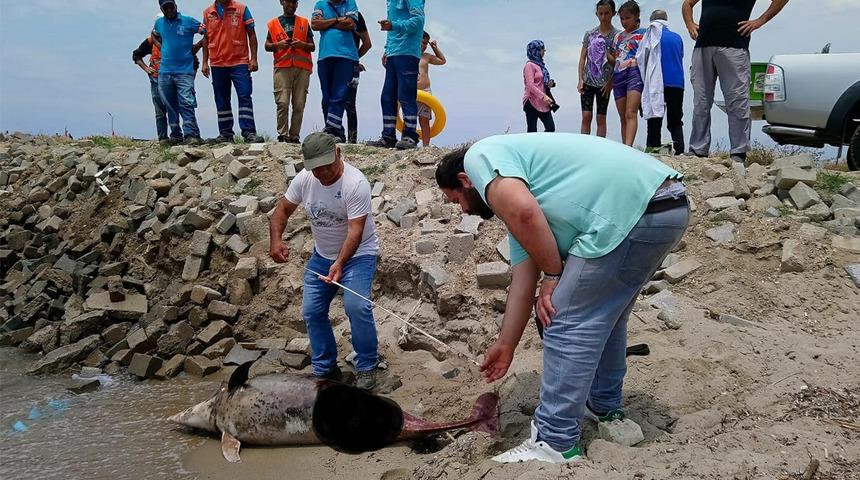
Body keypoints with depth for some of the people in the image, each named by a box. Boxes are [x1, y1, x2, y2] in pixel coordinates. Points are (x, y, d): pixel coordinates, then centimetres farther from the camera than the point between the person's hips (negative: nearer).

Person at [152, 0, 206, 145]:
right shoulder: (159, 23, 12)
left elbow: (207, 32, 2)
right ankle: (175, 135, 20)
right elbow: (154, 35, 32)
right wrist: (162, 46, 17)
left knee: (186, 103, -16)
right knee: (170, 106, 10)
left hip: (184, 71, -4)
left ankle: (191, 135, -19)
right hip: (164, 72, 5)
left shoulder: (188, 22, -1)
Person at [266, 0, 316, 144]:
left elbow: (312, 46, 15)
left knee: (299, 105, -4)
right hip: (282, 67, -1)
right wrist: (278, 44, -5)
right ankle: (282, 135, -9)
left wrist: (302, 44, -6)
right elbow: (267, 46, 16)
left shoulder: (304, 23, 18)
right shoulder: (273, 23, 17)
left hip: (302, 67, 1)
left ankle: (294, 136, 1)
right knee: (282, 103, -12)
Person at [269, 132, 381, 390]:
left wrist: (340, 264, -41)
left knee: (356, 306, -24)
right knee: (311, 311, 4)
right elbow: (282, 210, 2)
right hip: (322, 255, 6)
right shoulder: (304, 179, -9)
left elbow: (355, 231, -30)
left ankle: (367, 367, -5)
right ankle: (325, 369, 20)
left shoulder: (355, 183, -26)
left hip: (358, 253, -6)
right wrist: (275, 240, -16)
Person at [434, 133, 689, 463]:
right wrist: (505, 345, 36)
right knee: (604, 315, 26)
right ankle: (604, 406, 42)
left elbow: (522, 212, -17)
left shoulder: (480, 156, 4)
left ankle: (556, 443, 8)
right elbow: (522, 283, 29)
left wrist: (553, 275, -4)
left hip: (631, 211, -10)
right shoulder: (515, 198, 29)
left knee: (567, 324, -1)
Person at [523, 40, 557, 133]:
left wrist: (549, 83, 4)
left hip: (543, 103, 8)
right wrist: (543, 97, -23)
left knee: (551, 128, 0)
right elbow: (530, 85, -18)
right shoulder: (530, 65, -9)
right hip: (532, 102, -8)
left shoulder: (540, 64, 16)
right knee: (532, 130, -5)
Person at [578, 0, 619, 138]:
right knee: (586, 116, -4)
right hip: (588, 80, 2)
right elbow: (583, 57, 7)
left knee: (601, 118, 3)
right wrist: (580, 79, -1)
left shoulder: (617, 35, -1)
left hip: (604, 83, -2)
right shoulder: (590, 34, 7)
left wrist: (610, 82, -9)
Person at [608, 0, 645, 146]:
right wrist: (606, 52, 5)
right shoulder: (618, 37, 22)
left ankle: (628, 147, -34)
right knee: (623, 117, 4)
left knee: (630, 114, -21)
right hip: (618, 76, 6)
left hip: (635, 74, -6)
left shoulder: (643, 34, 7)